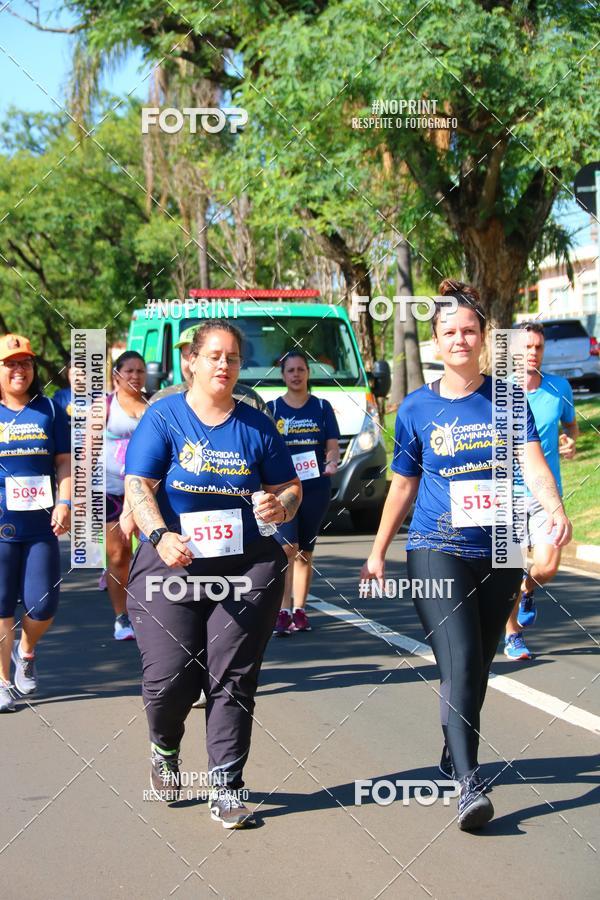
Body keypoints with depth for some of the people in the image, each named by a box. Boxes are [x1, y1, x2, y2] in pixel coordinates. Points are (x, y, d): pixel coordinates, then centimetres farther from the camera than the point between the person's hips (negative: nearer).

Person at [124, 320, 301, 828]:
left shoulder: (256, 426, 10)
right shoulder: (164, 418, 2)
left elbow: (290, 487, 15)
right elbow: (138, 485, -6)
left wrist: (281, 506, -10)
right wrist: (160, 536, -22)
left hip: (247, 570, 2)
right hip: (171, 566, -2)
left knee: (233, 681, -2)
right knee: (169, 677, -7)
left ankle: (226, 789, 6)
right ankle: (165, 749, 26)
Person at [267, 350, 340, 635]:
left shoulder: (322, 407, 8)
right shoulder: (271, 409, 5)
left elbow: (332, 446, 5)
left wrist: (332, 462, -16)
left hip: (315, 487, 2)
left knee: (305, 551, 8)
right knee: (287, 548, -16)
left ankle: (299, 611, 17)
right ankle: (283, 612, -17)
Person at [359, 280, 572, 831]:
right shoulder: (417, 409, 3)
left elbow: (532, 461, -8)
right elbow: (403, 487, 12)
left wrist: (554, 508, -28)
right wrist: (378, 553, 14)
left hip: (499, 550, 2)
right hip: (437, 548, -2)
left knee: (479, 665, 12)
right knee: (459, 661, -17)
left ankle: (454, 757, 34)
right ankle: (469, 786, -22)